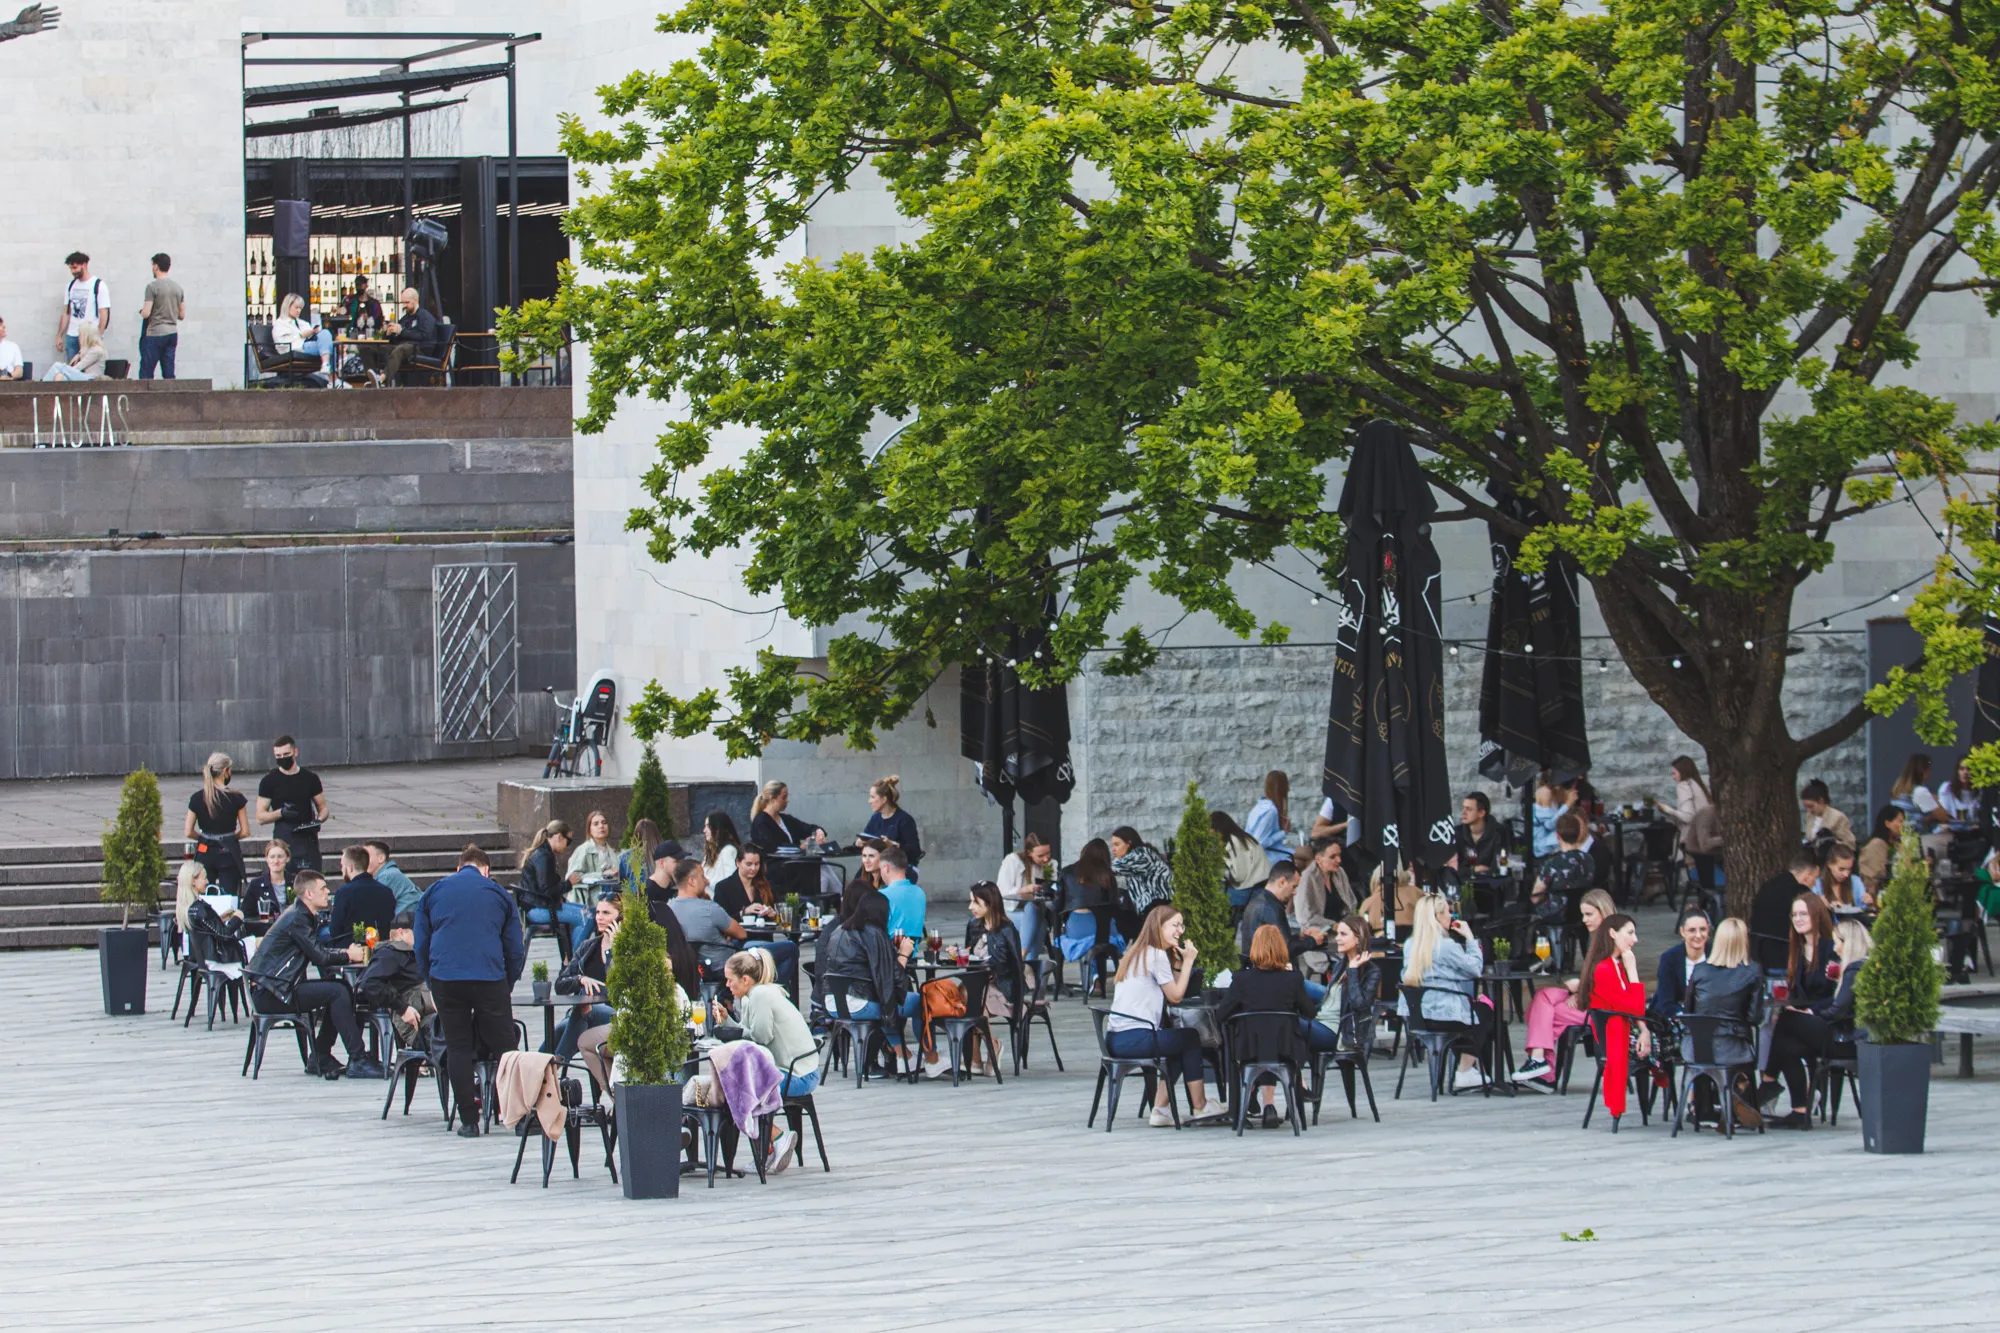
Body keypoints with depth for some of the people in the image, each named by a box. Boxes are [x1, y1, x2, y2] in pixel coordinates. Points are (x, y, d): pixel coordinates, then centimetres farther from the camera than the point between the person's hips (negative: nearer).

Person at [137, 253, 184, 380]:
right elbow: (182, 315, 12)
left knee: (146, 373, -3)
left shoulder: (152, 287, -11)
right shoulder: (178, 287, 8)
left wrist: (141, 310, 7)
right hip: (172, 333, 6)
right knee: (169, 374, 6)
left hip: (155, 333, -6)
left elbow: (146, 313, -15)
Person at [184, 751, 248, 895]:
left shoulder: (197, 798, -2)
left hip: (205, 852, 2)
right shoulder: (236, 798, -8)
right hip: (229, 853, -2)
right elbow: (245, 832, -4)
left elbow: (188, 832, 0)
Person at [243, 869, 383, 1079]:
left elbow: (318, 952, 18)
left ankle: (320, 1058, 10)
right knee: (337, 992, -18)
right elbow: (319, 957, -16)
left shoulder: (302, 915, 17)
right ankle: (357, 1060, -17)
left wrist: (347, 952, 2)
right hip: (269, 994, -10)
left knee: (341, 989, 9)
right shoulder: (297, 919, -15)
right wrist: (348, 956, -1)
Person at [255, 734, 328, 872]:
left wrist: (318, 821, -6)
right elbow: (260, 817, 2)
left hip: (308, 839, 2)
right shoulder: (269, 781, 4)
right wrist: (281, 813, -16)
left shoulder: (310, 778, 10)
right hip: (283, 839, -2)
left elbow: (323, 809, 16)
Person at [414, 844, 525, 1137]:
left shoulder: (433, 893, 14)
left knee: (458, 1047, 6)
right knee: (502, 1045, 7)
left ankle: (468, 1120, 2)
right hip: (489, 978, -1)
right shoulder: (498, 894, 12)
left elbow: (421, 945, 14)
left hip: (445, 978, 1)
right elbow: (516, 949, 11)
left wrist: (432, 981, 22)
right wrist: (507, 988, 21)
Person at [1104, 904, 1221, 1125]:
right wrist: (1187, 962, 2)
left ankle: (1160, 1110, 18)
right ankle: (1199, 1107, 16)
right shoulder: (1157, 956, -9)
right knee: (1191, 1038, 10)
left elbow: (1170, 995, 20)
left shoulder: (1136, 953, 20)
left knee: (1179, 1044, 26)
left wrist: (1178, 964, 13)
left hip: (1114, 1039, 9)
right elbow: (1175, 997, -4)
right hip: (1134, 1038, -9)